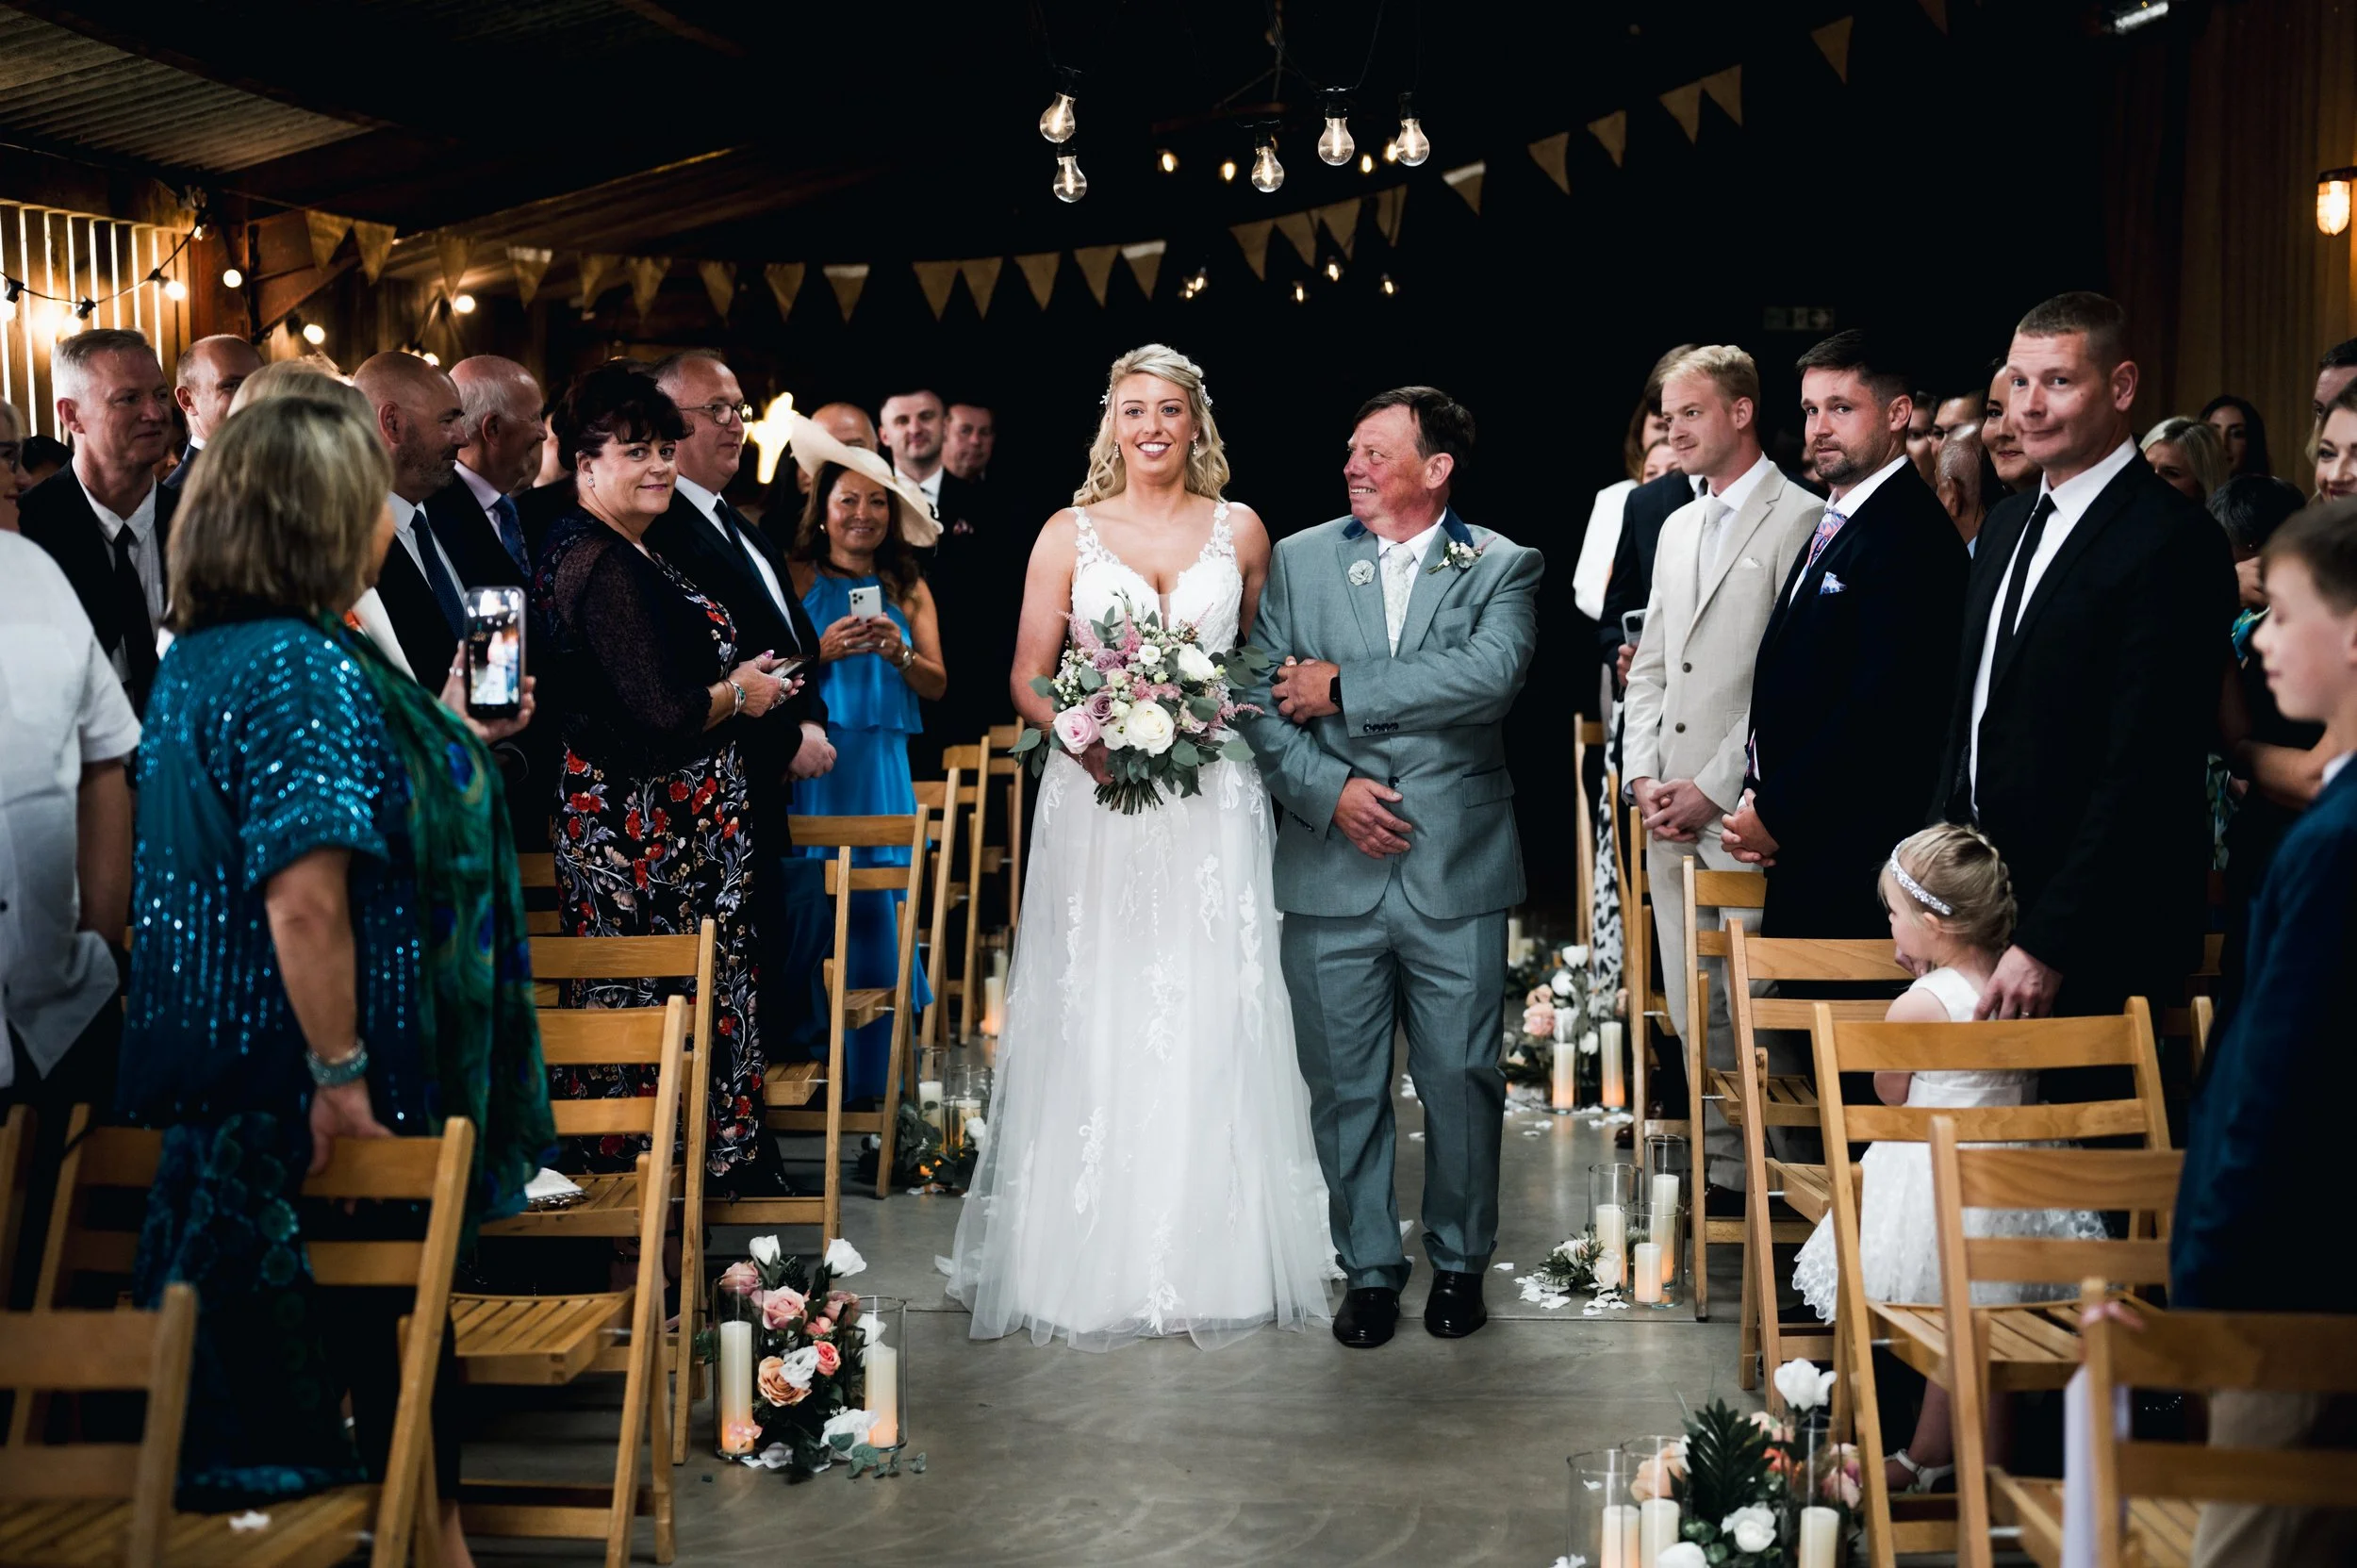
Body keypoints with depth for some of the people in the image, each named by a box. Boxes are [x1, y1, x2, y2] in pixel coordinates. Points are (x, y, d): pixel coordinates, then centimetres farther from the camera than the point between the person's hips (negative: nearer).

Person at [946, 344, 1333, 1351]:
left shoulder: (1240, 531, 8)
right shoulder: (1070, 533, 5)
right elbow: (1027, 676, 3)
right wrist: (1084, 736, -15)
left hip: (1213, 803, 1)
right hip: (1097, 797, 0)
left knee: (1212, 1023, 1)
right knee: (1096, 1019, 1)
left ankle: (1213, 1257, 12)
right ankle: (1096, 1258, 10)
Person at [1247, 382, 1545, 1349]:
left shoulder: (1504, 568, 2)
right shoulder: (1299, 561, 8)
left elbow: (1490, 675, -17)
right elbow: (1262, 702, 2)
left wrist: (1343, 688, -16)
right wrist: (1330, 790, -13)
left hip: (1456, 870, -1)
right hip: (1330, 868, 2)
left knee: (1461, 1078, 6)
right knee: (1345, 1086, 7)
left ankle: (1459, 1259, 26)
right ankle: (1369, 1268, 22)